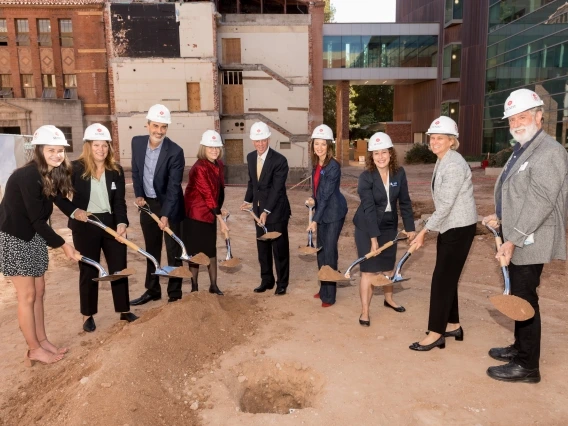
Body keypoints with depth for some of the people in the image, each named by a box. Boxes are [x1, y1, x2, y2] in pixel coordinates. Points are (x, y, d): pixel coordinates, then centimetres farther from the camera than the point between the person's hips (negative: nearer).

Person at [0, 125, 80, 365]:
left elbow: (43, 215, 4)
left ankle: (42, 341, 27)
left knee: (39, 292, 14)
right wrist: (63, 245, -20)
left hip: (34, 237, 8)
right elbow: (36, 219, -25)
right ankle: (34, 350, 16)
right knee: (27, 295, 1)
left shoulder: (54, 173, -2)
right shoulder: (27, 176, -26)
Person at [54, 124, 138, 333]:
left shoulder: (116, 170, -1)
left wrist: (122, 223, -22)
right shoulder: (76, 168, -8)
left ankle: (125, 311, 22)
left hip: (112, 224, 2)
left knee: (119, 267, 7)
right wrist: (74, 211, -16)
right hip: (85, 226, -2)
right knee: (88, 271, 8)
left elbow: (119, 201, -6)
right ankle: (88, 315, 23)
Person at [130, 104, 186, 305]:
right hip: (147, 205, 5)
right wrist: (138, 195, -3)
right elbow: (136, 171, 10)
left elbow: (173, 186, -22)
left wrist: (165, 214, -28)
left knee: (173, 251, 5)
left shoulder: (175, 151, -20)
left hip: (169, 206, -5)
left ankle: (175, 294, 17)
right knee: (151, 250, 16)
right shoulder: (137, 142, -3)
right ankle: (152, 290, 31)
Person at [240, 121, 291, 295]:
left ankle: (282, 283, 20)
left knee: (280, 248, 5)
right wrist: (248, 200, 3)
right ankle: (267, 280, 28)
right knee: (263, 248, 14)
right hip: (259, 210, 6)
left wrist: (267, 211, -26)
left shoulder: (279, 160, -17)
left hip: (276, 211, -6)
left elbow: (277, 189, -20)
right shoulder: (250, 157, 4)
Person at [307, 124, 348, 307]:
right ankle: (323, 289, 29)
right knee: (321, 251, 14)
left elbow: (326, 194, -22)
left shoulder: (333, 166, -19)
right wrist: (312, 199, -2)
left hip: (334, 213, -8)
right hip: (322, 212, 8)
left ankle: (329, 295, 7)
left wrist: (315, 220, -22)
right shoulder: (316, 164, 5)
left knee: (329, 252, -4)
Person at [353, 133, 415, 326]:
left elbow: (404, 202, 0)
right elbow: (369, 208, -23)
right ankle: (365, 311, 9)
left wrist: (410, 228, -1)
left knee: (388, 265, 17)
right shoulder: (366, 177, -20)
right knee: (369, 269, -3)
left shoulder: (399, 173, -8)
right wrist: (373, 237, -24)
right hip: (367, 227, -4)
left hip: (389, 226, 4)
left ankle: (388, 298, 41)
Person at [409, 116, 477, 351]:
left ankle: (435, 333, 6)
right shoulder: (441, 162, 9)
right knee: (447, 278, 14)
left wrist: (424, 231, -19)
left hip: (459, 228, -9)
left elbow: (446, 204, -23)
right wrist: (428, 229, 15)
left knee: (442, 279, -5)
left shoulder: (454, 165, -21)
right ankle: (453, 325, 28)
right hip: (448, 226, 9)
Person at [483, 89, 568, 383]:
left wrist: (513, 240, -26)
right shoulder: (521, 149, 15)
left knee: (524, 300, -2)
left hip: (530, 242, -10)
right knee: (519, 297, 19)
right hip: (519, 239, 10)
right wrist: (501, 218, 12)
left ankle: (527, 366, 11)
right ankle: (520, 347, 34)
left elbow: (540, 202, -25)